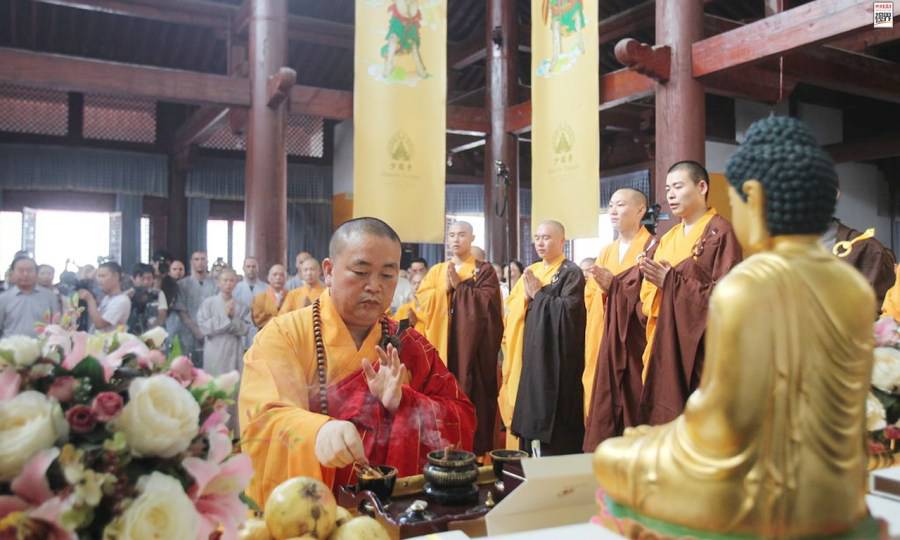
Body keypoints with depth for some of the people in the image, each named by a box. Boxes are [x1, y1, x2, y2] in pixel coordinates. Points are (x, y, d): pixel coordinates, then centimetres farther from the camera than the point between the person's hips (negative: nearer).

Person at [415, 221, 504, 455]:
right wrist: (445, 287, -9)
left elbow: (487, 301, -10)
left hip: (473, 344, -3)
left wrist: (459, 285, -9)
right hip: (442, 344, 3)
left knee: (473, 396, -4)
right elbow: (421, 301, 3)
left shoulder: (485, 270, 5)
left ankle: (477, 452, 6)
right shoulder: (436, 271, 15)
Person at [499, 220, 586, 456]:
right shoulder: (530, 272, 17)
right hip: (531, 353, 7)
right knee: (531, 413, 9)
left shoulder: (571, 272, -4)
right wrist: (526, 296, -7)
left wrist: (539, 293, -9)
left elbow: (568, 308, -18)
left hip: (556, 356, -7)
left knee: (552, 417, -6)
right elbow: (512, 307, 12)